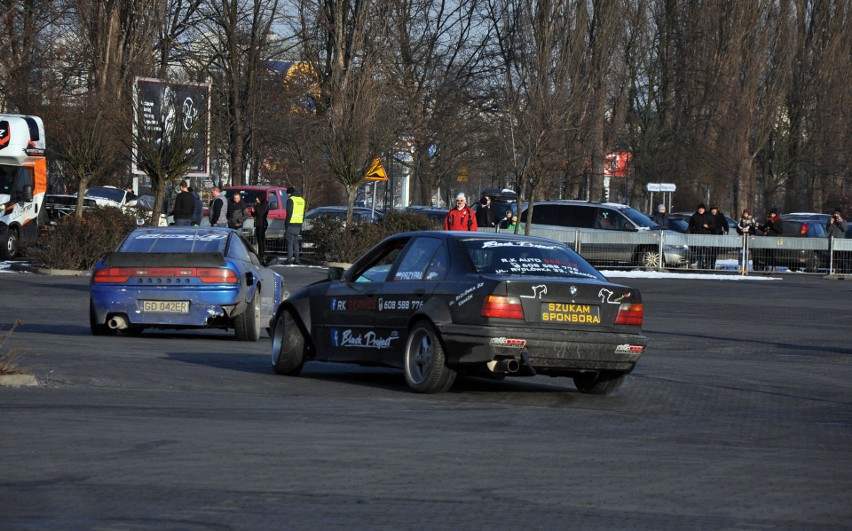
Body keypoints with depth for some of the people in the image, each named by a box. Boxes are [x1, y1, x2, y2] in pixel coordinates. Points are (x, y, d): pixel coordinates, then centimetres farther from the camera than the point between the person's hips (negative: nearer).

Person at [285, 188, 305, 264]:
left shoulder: (290, 200, -10)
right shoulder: (302, 200, 14)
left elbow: (289, 213, -14)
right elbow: (303, 214, 18)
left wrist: (286, 224, -11)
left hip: (291, 224, -7)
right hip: (298, 225, 7)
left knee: (290, 242, -3)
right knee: (296, 242, 14)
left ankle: (289, 259, -5)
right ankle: (297, 259, 11)